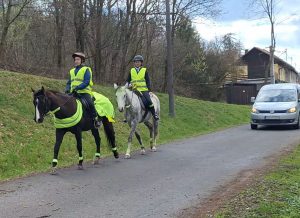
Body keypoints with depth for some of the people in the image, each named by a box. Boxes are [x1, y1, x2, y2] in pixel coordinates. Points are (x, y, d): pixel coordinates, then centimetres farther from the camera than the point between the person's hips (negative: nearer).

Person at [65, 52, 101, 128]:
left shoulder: (86, 70, 2)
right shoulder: (72, 71, 22)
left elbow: (86, 82, -10)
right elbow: (69, 82, 21)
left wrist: (77, 87, -23)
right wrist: (67, 89, -1)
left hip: (84, 92, -6)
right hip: (73, 93, 6)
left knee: (89, 103, -29)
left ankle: (95, 119, -16)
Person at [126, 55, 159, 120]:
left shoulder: (144, 70, 7)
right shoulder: (131, 71, 12)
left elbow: (148, 81, 6)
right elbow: (128, 81, 19)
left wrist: (149, 89, -4)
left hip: (144, 90, -2)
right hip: (134, 90, 2)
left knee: (148, 101, -19)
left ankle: (154, 114, -5)